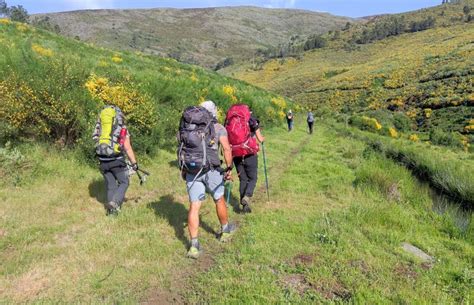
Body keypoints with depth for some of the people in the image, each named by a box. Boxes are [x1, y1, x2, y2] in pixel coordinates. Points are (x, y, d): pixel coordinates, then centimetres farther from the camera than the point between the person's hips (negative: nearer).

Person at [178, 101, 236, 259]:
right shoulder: (218, 127, 3)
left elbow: (182, 149, 10)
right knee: (219, 200, 19)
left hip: (191, 170, 3)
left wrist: (183, 170, 17)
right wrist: (229, 169, -4)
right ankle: (225, 231, 39)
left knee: (194, 207, 6)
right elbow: (227, 148, -10)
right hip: (211, 169, -2)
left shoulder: (187, 127, 14)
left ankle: (194, 246, 4)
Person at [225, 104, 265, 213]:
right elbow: (260, 139, 2)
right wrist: (262, 139, 24)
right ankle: (247, 196, -14)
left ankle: (244, 205, 15)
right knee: (253, 178, 10)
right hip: (250, 154, -3)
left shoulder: (229, 120, 6)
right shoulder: (251, 118, -2)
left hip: (236, 154, 3)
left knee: (243, 179, 15)